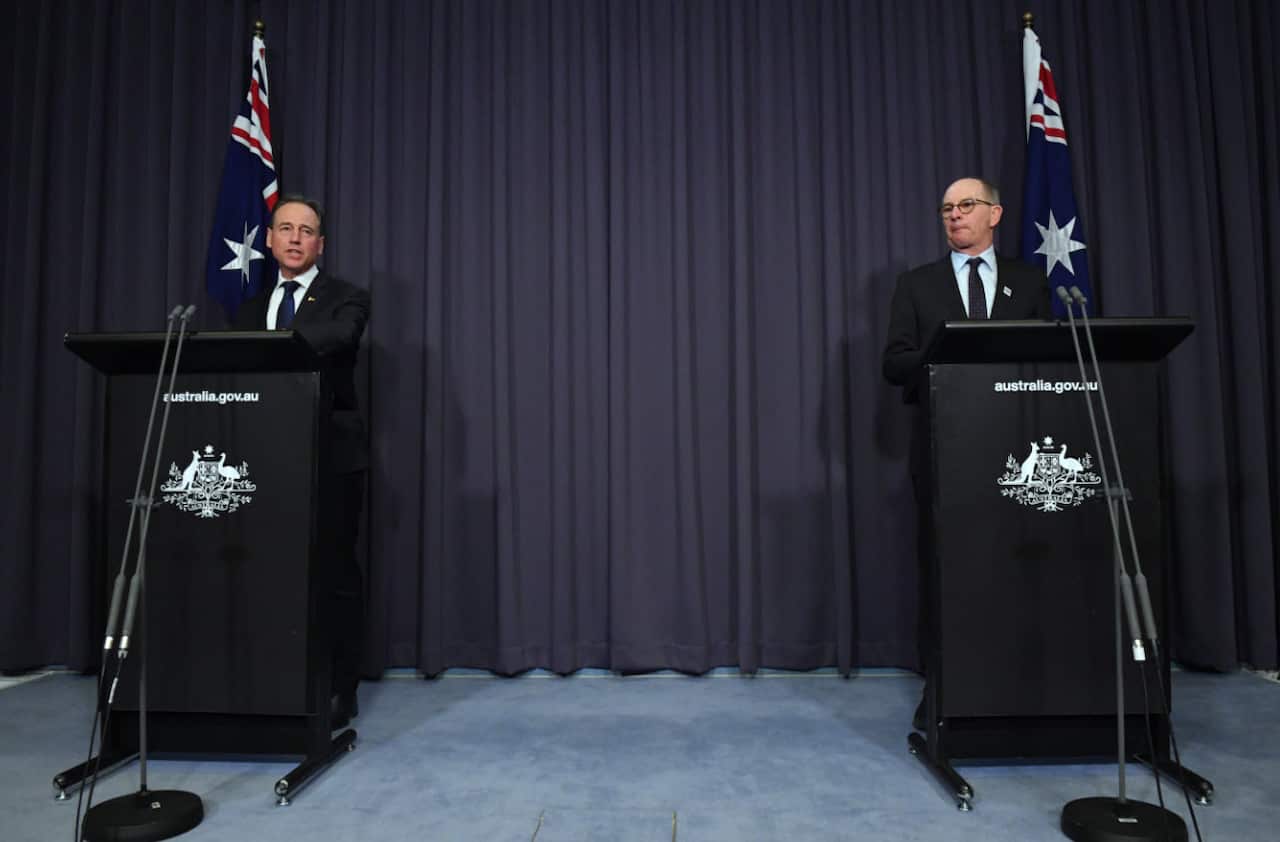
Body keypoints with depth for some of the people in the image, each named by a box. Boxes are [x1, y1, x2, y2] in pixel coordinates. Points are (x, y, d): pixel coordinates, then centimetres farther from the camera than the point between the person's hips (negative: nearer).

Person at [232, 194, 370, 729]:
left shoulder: (346, 299, 3)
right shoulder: (252, 307, 19)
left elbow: (340, 334, -21)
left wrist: (272, 340, -34)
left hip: (331, 457, -4)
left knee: (336, 574, -1)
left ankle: (339, 692, 7)